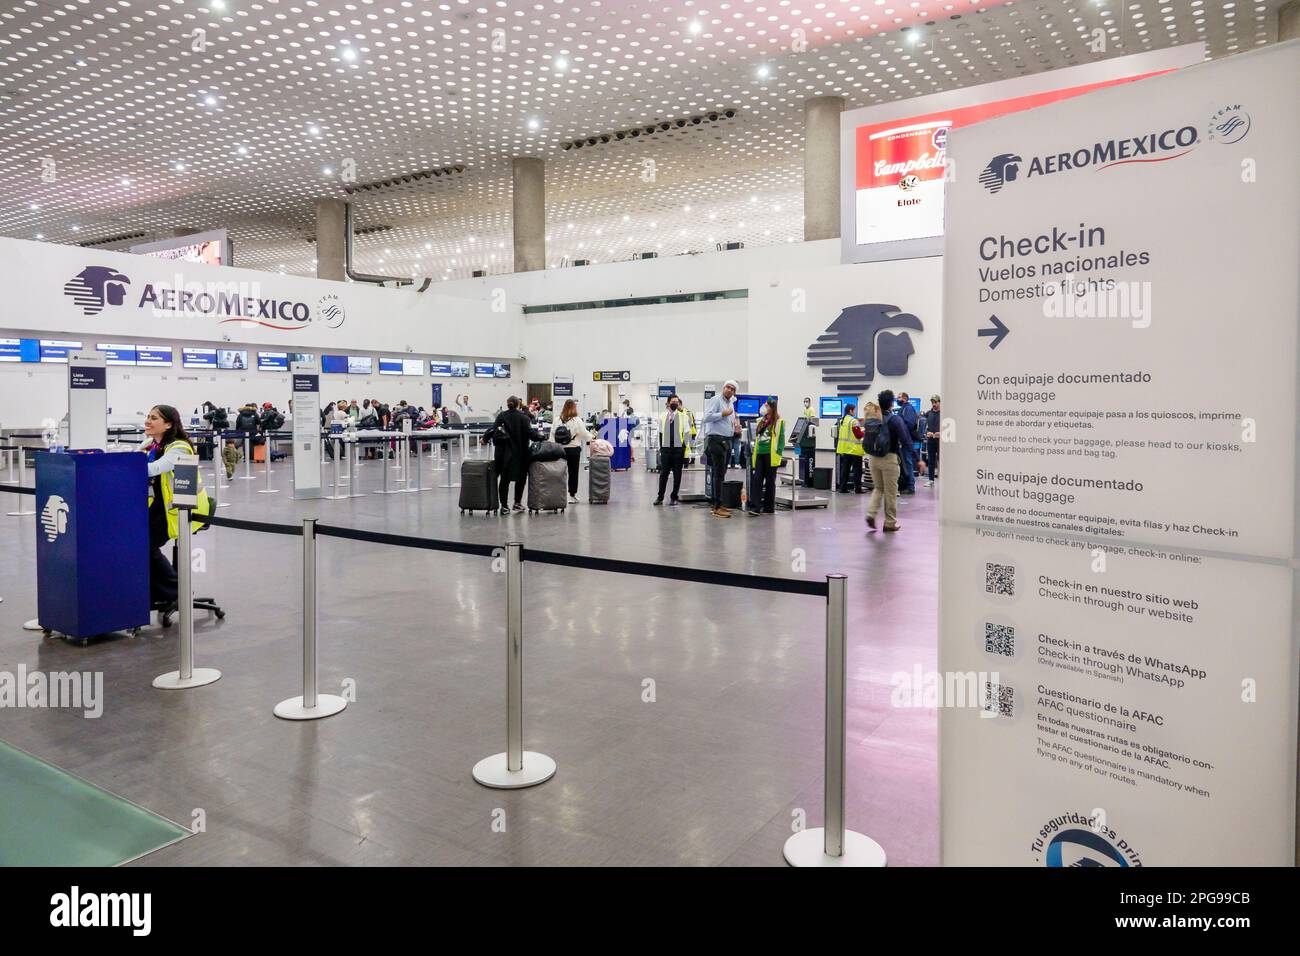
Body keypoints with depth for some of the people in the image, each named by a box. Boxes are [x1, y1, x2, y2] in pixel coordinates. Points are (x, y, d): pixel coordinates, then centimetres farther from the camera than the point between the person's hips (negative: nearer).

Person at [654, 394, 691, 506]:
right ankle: (660, 497, 9)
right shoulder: (662, 417, 8)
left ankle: (674, 497, 13)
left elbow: (686, 434, 0)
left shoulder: (684, 416, 1)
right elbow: (661, 433, 11)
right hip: (666, 448, 1)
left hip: (678, 449, -1)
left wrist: (684, 449, -7)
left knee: (677, 474, 4)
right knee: (663, 473, 1)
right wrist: (661, 448, 7)